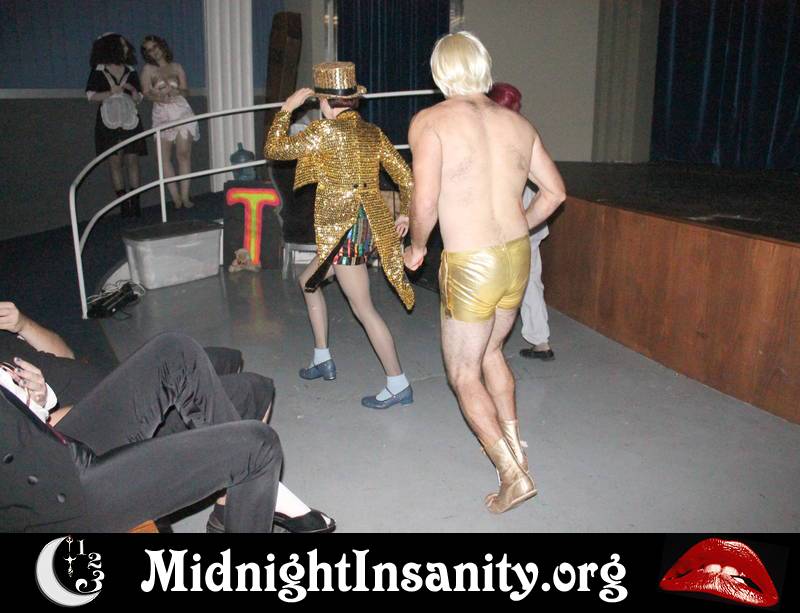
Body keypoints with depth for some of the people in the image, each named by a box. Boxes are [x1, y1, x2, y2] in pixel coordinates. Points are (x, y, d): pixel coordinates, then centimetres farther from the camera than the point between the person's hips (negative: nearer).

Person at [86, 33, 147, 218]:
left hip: (130, 120, 2)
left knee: (132, 160, -4)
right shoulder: (99, 71, 4)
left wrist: (133, 90, -6)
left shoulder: (130, 71, 13)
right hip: (109, 122, -2)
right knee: (115, 162, -3)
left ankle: (135, 202, -1)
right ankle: (124, 203, 0)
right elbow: (91, 95, -1)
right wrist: (114, 92, -10)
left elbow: (139, 99, 14)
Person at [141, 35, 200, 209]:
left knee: (184, 154, -11)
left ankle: (184, 196, -11)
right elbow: (147, 93, 2)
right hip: (162, 114, 0)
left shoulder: (176, 67, 14)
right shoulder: (148, 69, 10)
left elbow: (186, 91, 10)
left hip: (181, 111, 0)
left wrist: (175, 90, -10)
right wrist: (160, 97, -16)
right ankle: (175, 197, -8)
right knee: (165, 157, -9)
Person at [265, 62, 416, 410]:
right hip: (369, 226, 8)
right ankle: (322, 360, 31)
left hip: (343, 229, -8)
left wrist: (287, 108, 5)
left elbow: (273, 149, -3)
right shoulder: (373, 133, 8)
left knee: (364, 309, -2)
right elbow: (406, 178, 7)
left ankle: (398, 385, 3)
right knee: (308, 281, 24)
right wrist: (404, 214, 19)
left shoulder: (325, 131, -11)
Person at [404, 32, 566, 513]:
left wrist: (417, 247, 0)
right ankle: (514, 445, 38)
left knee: (464, 374, 12)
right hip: (518, 257, 6)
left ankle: (514, 475, 12)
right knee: (491, 351, 28)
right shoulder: (517, 122, 6)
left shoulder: (431, 122, -11)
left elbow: (425, 204, -19)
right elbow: (555, 191, 10)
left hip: (469, 267, -6)